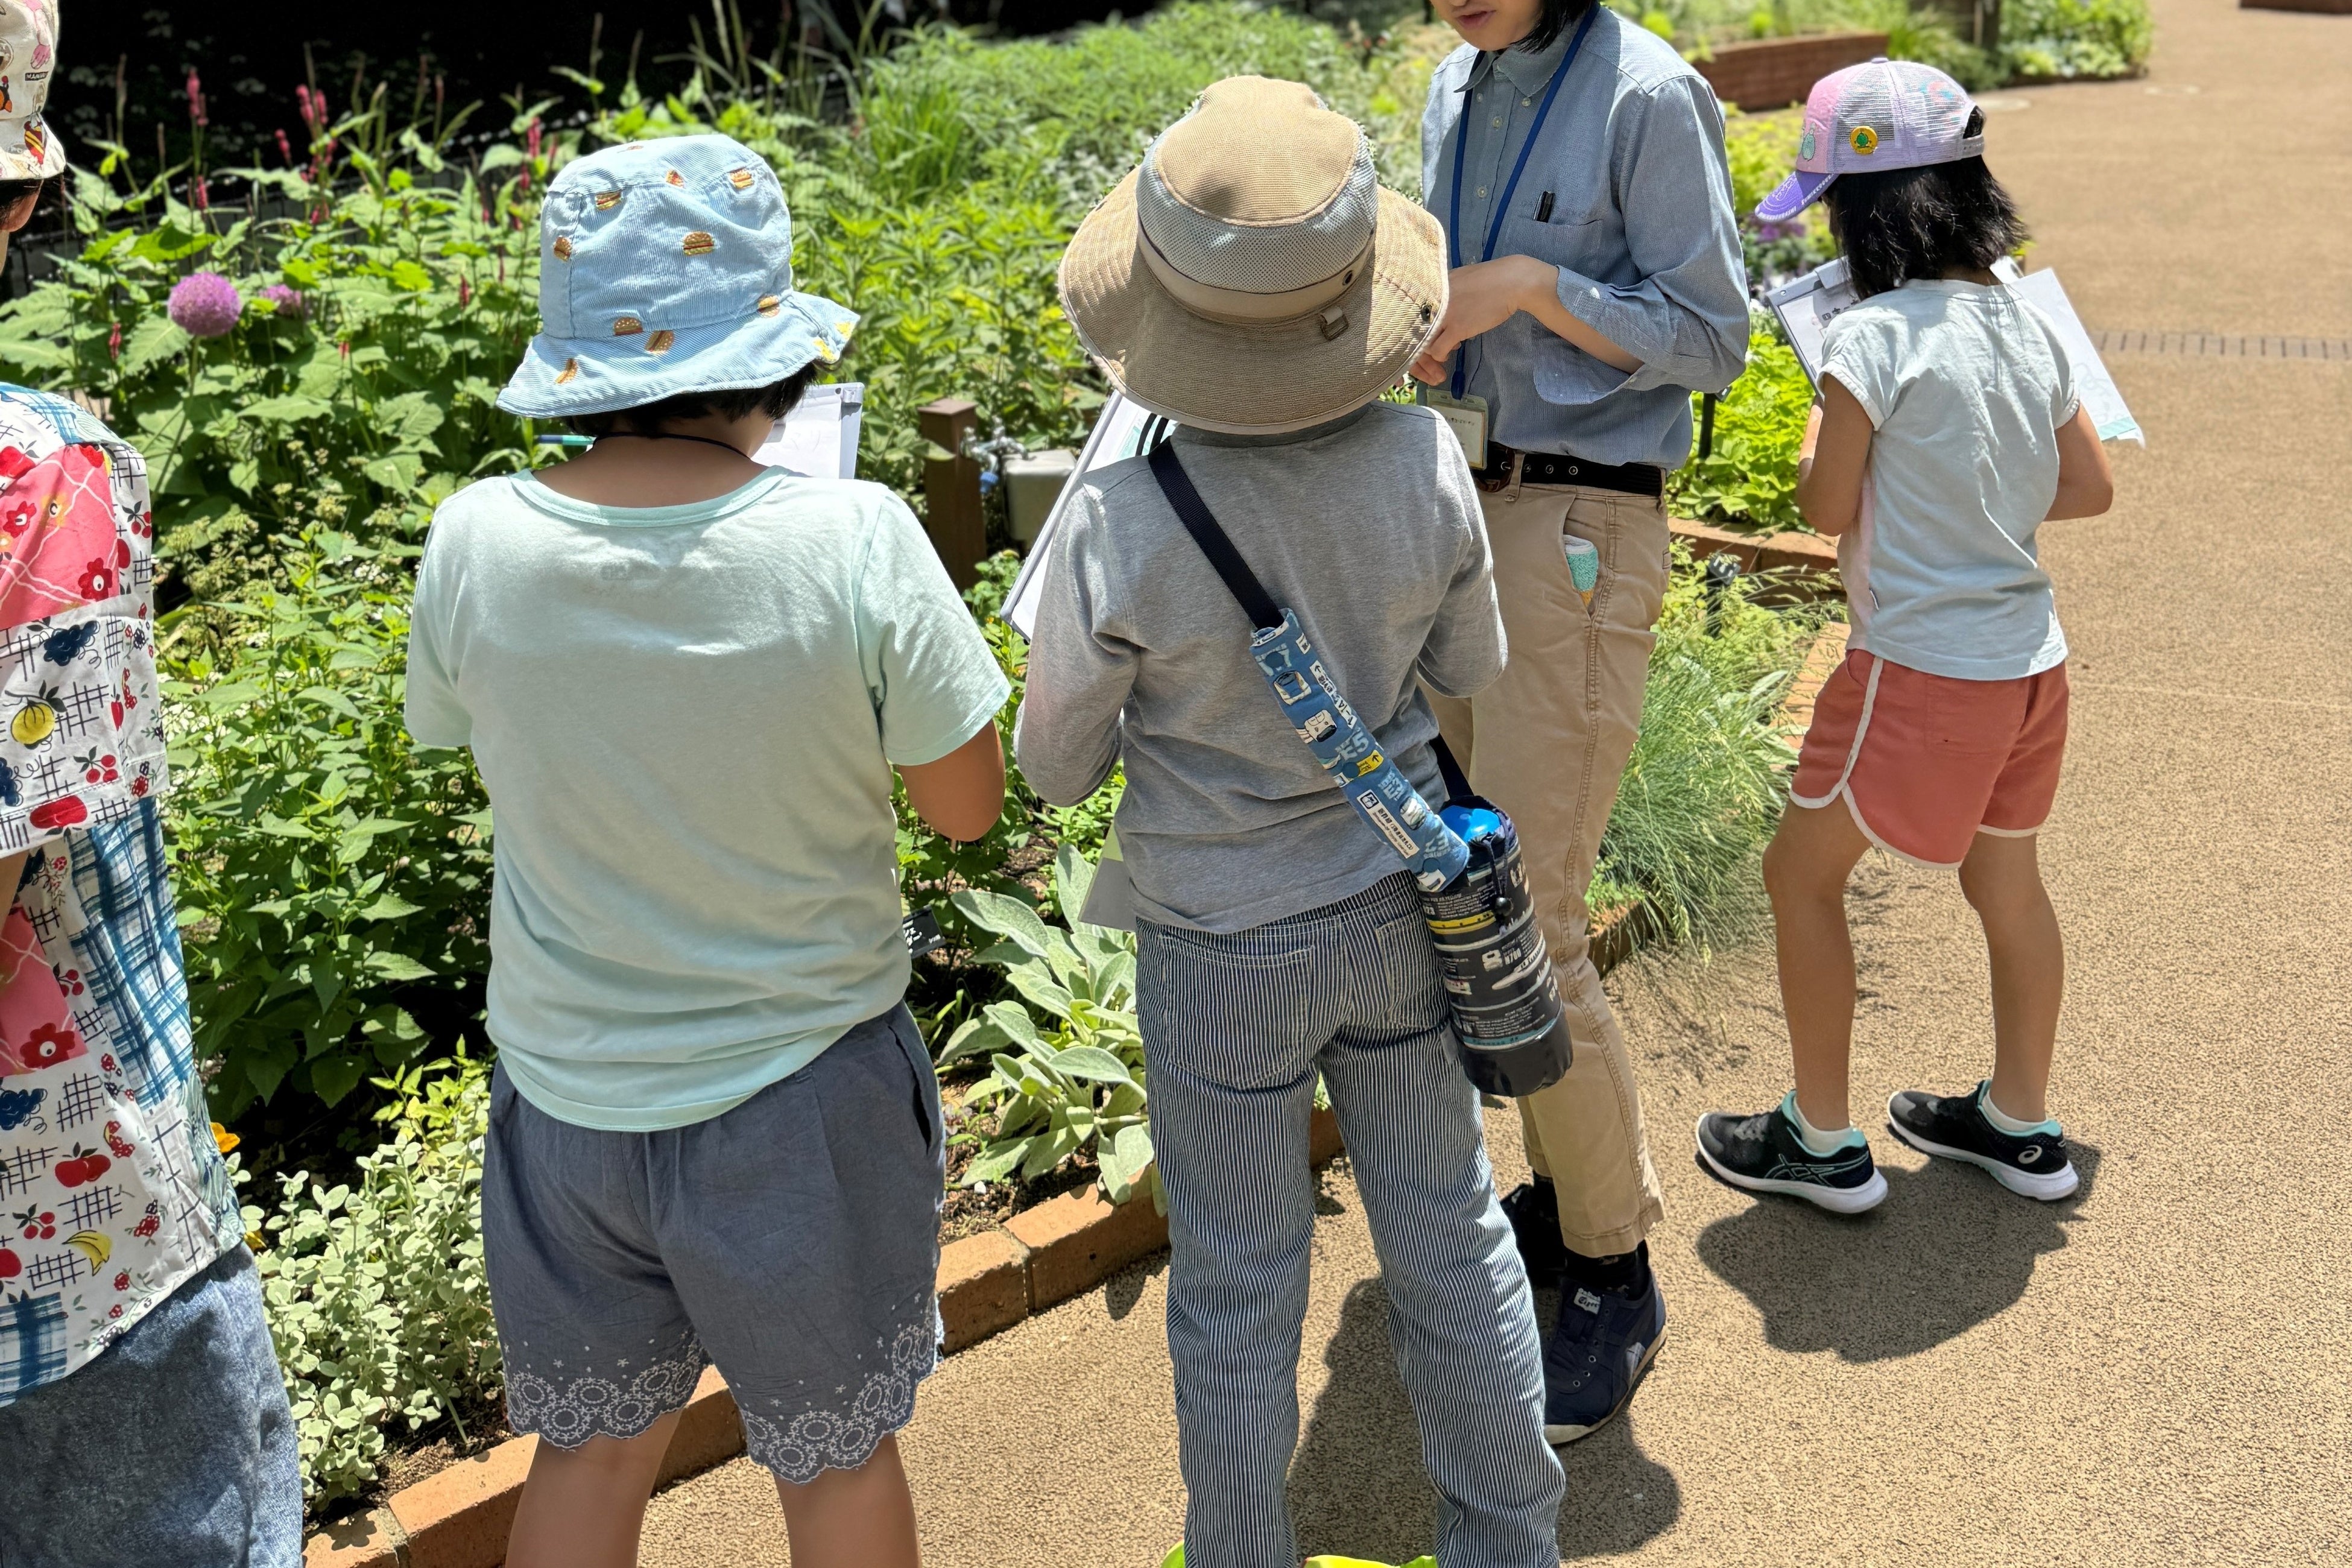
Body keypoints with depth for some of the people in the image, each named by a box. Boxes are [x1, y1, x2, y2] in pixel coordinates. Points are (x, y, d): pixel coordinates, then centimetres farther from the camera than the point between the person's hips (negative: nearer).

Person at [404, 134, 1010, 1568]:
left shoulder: (475, 545, -13)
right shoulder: (855, 541, -22)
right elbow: (969, 802, -10)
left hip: (564, 1091, 3)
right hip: (801, 1096, -2)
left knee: (589, 1452, 25)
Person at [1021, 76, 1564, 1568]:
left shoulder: (1124, 528, -27)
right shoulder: (1427, 465, -17)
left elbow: (1057, 767, -11)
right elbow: (1471, 668, 1)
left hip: (1225, 953, -3)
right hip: (1403, 911, 4)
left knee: (1240, 1293, 16)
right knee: (1450, 1232, 22)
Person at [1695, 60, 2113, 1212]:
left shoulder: (1872, 336, -17)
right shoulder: (2027, 325, 5)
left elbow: (1827, 510, -10)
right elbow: (2090, 488, 11)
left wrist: (1816, 429, 8)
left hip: (1925, 671, -8)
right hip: (2029, 658, 8)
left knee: (1802, 869, 9)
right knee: (2006, 882, 21)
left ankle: (1822, 1142, 17)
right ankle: (2020, 1126, 37)